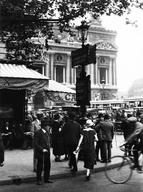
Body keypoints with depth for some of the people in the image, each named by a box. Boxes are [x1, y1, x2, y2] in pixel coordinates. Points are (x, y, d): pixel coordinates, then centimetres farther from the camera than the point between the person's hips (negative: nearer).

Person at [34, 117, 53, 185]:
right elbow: (35, 144, -15)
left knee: (47, 166, 13)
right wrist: (42, 149, -20)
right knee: (40, 167, 2)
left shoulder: (47, 132, 11)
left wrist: (48, 149, 9)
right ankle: (39, 180, 14)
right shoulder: (38, 133, -14)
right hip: (41, 153, -8)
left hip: (47, 152, 8)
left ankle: (46, 179, 26)